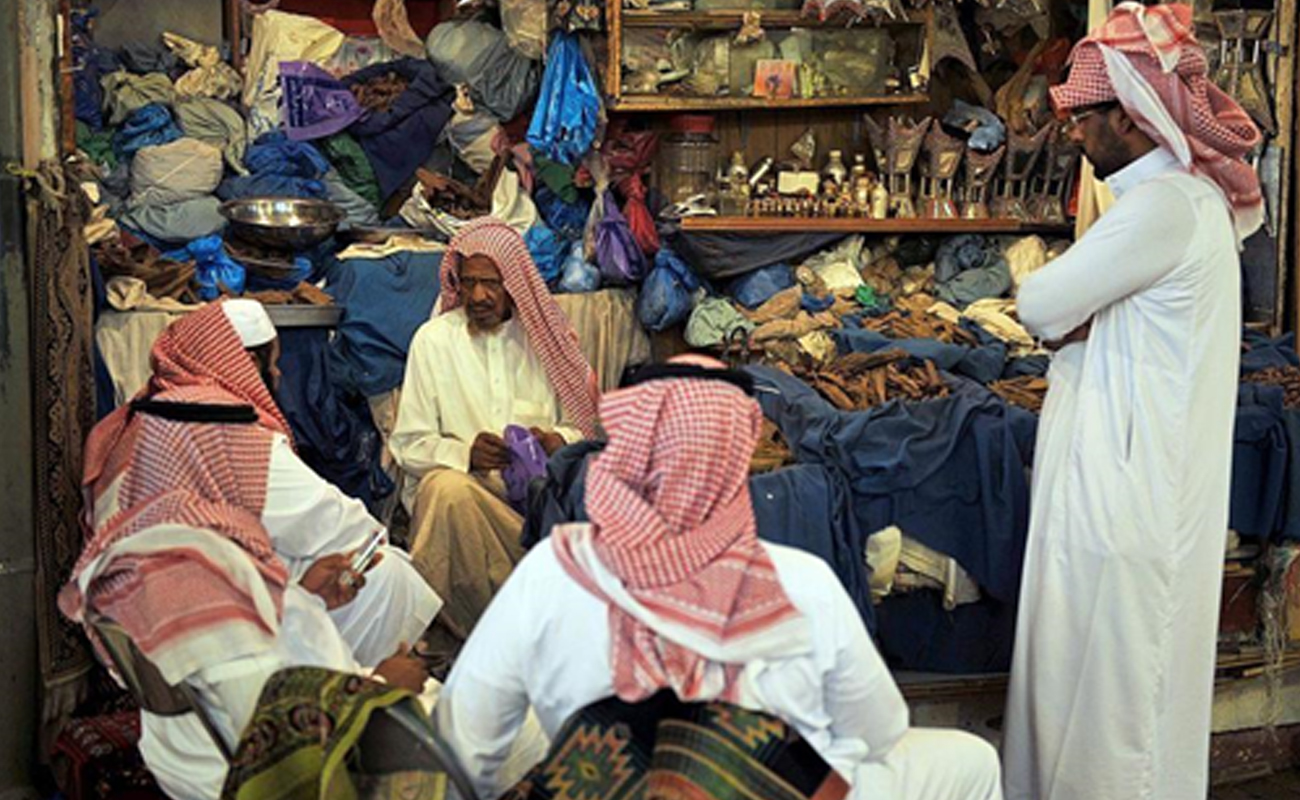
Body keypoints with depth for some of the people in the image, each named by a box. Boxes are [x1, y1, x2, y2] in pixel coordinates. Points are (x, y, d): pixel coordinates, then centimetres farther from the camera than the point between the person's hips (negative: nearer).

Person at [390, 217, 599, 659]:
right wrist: (465, 452, -15)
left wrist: (558, 440, -10)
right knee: (448, 489, -37)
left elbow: (583, 425, 14)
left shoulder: (546, 336, 12)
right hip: (462, 480, -1)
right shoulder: (433, 340, 7)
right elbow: (408, 444, 4)